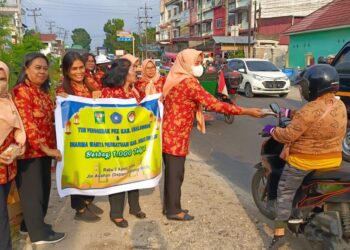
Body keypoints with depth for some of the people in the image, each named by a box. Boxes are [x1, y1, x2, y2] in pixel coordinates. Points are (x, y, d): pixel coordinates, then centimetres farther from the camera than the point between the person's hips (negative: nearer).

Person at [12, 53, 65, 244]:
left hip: (44, 149, 9)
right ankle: (38, 232, 13)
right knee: (32, 190, 2)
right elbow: (27, 124, -22)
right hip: (29, 150, -9)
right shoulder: (21, 92, -14)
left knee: (44, 188, 16)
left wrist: (50, 147, 14)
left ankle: (32, 224, 33)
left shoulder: (43, 91, 13)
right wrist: (46, 148, -23)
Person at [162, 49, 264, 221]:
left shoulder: (174, 79, 10)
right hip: (176, 135, -9)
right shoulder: (189, 82, -19)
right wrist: (247, 111, -21)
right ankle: (174, 210, 17)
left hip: (169, 132, 9)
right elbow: (215, 104, -23)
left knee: (171, 171, 18)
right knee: (175, 173, 3)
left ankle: (170, 206, 30)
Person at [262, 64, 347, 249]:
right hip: (333, 161, 7)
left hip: (303, 162, -6)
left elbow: (288, 135, -22)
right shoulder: (340, 106, 0)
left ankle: (279, 233, 11)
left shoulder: (310, 110, -24)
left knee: (285, 193, 9)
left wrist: (271, 130, -4)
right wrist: (290, 113, 17)